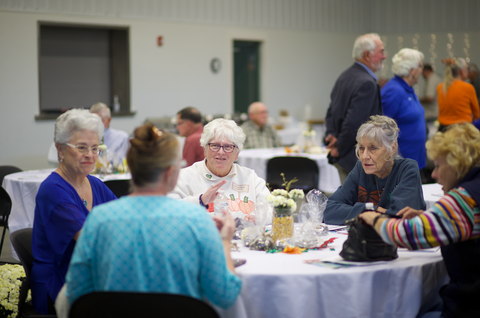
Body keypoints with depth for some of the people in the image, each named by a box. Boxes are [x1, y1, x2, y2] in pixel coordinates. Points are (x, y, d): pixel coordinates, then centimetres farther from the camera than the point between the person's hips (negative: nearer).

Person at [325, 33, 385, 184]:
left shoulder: (346, 76, 11)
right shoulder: (367, 83, -21)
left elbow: (331, 111, 16)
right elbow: (353, 122, -25)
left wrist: (331, 135, 4)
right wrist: (340, 149, -13)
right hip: (357, 158, -10)